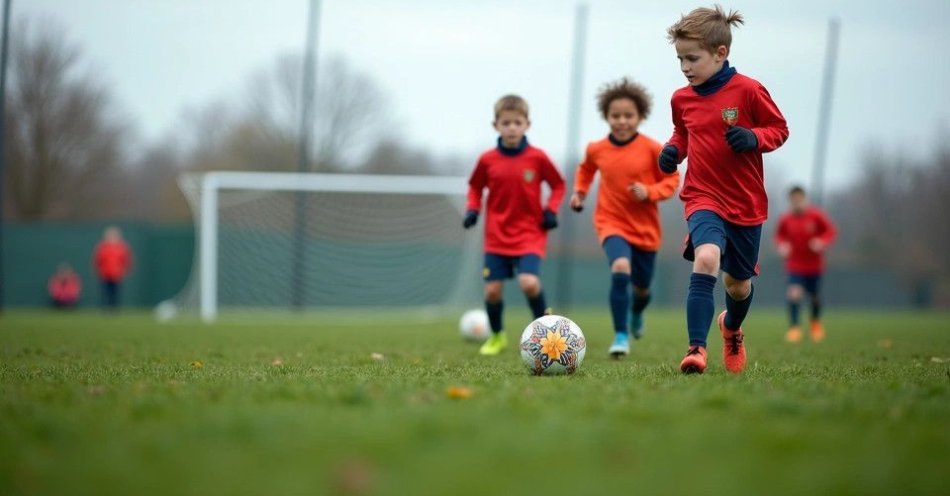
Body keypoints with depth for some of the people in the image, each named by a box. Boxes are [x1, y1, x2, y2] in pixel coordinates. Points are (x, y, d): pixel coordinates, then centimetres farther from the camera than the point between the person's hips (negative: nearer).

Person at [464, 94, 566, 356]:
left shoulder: (538, 158, -6)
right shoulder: (487, 160, -1)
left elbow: (558, 185, 7)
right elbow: (475, 187, 15)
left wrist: (551, 210, -6)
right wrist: (472, 209, -1)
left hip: (530, 234, -2)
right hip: (497, 236, 2)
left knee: (529, 283, -22)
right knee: (492, 289, -1)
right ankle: (497, 336, 24)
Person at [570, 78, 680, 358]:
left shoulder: (652, 149, -10)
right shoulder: (596, 150, -3)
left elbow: (671, 180, -3)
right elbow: (586, 169, 20)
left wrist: (650, 192, -20)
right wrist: (580, 191, 5)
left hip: (645, 227, 1)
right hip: (611, 223, -1)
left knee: (642, 287, 14)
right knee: (621, 268, -29)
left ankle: (636, 314, 54)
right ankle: (621, 336, -18)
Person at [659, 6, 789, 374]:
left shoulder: (748, 91, -12)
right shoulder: (682, 98, 1)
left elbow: (779, 129, -3)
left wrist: (754, 137, -22)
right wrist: (673, 149, -1)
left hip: (746, 203, -1)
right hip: (703, 197, 1)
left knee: (739, 282, 16)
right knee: (706, 259, -29)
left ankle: (732, 329, 51)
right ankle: (696, 349, -30)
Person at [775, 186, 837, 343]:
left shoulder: (816, 215, -11)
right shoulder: (786, 219, -7)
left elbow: (831, 231, -2)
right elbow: (779, 235, 9)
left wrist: (822, 242, -20)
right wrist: (782, 245, -12)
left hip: (814, 265, 0)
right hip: (795, 266, 0)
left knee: (814, 297, 11)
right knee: (794, 293, -20)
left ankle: (816, 323, 41)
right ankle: (794, 328, -12)